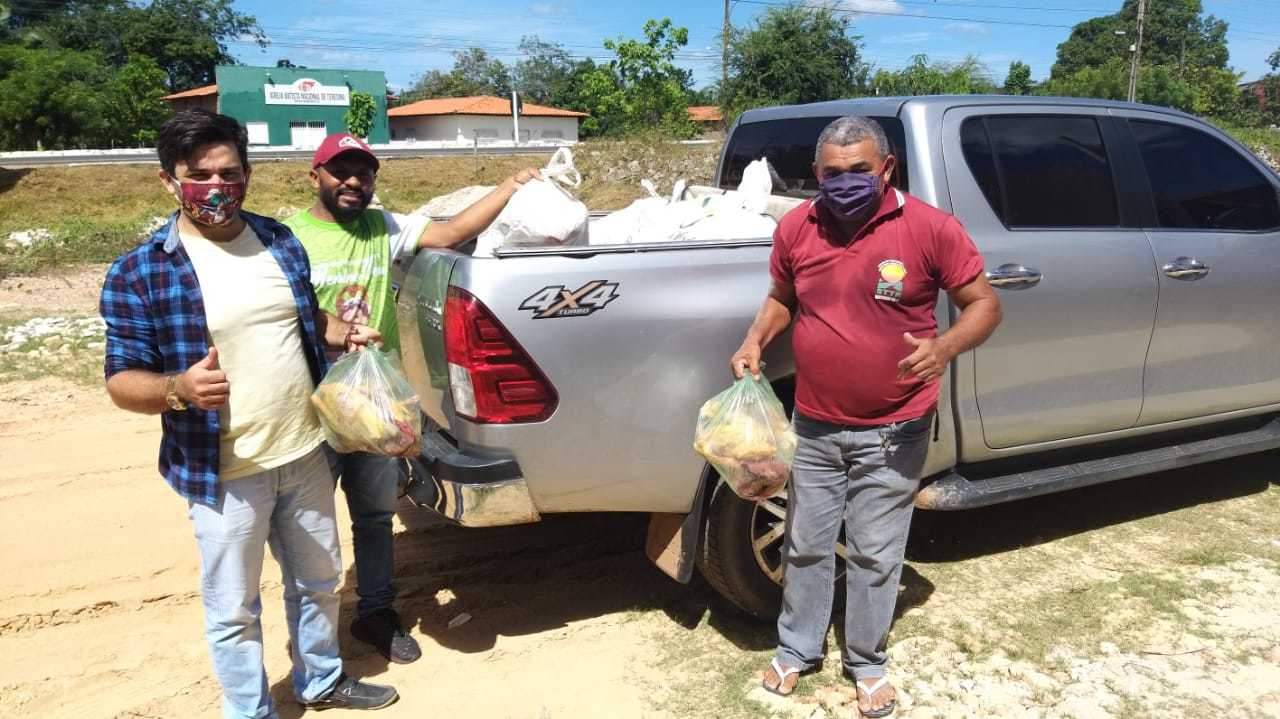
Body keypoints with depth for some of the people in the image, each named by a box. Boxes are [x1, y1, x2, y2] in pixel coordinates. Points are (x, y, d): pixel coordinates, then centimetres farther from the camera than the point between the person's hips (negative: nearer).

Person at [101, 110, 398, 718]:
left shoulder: (280, 241, 2)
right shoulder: (138, 273, -13)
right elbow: (122, 381, -12)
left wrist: (344, 334, -4)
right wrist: (178, 389, -32)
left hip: (307, 454, 5)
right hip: (223, 473, -4)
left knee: (317, 580, 22)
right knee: (233, 608, 12)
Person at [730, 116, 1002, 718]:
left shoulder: (931, 228, -12)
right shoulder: (795, 229, -2)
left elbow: (984, 304, -5)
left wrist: (944, 347, -25)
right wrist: (755, 340, -5)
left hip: (892, 432, -3)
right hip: (814, 427, 3)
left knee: (875, 555, 11)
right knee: (806, 545, 16)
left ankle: (867, 663, 33)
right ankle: (797, 648, 38)